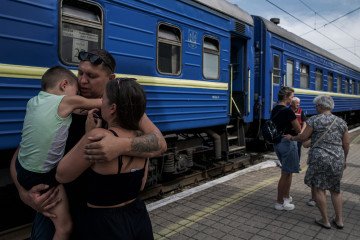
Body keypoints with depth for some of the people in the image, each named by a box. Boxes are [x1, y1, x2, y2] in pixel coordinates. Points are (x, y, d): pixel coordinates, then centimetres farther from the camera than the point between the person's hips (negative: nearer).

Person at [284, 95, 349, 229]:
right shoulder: (341, 122, 7)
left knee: (319, 188, 8)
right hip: (337, 160, 5)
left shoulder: (314, 120, -7)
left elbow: (303, 137, -5)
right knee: (335, 189, 18)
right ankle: (339, 220, 23)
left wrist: (291, 138, 13)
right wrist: (344, 160, 21)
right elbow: (346, 144, 9)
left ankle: (325, 221, 13)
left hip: (319, 158, -5)